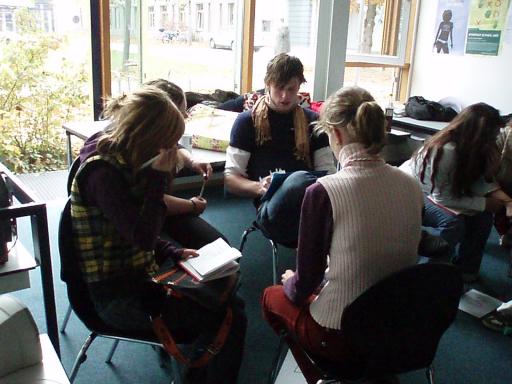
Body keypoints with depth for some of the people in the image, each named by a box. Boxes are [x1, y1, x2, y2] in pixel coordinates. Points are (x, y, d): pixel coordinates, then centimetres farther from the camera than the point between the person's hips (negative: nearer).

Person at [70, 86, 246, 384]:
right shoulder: (102, 171, -21)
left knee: (231, 303, -2)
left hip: (140, 277, 8)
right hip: (119, 296, -8)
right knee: (229, 318, -13)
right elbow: (144, 236, -26)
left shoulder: (127, 161, 6)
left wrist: (175, 254, 0)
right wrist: (158, 178, -23)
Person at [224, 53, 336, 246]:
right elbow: (230, 179, 10)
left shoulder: (313, 121, 22)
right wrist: (259, 187, -11)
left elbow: (327, 171, 19)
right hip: (271, 208, -2)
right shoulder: (248, 121, 14)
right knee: (300, 179, -38)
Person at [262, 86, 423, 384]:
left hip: (341, 336, -5)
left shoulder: (323, 192, -24)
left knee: (272, 296, 23)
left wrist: (292, 284, 10)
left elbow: (306, 279, -13)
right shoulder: (412, 185, -8)